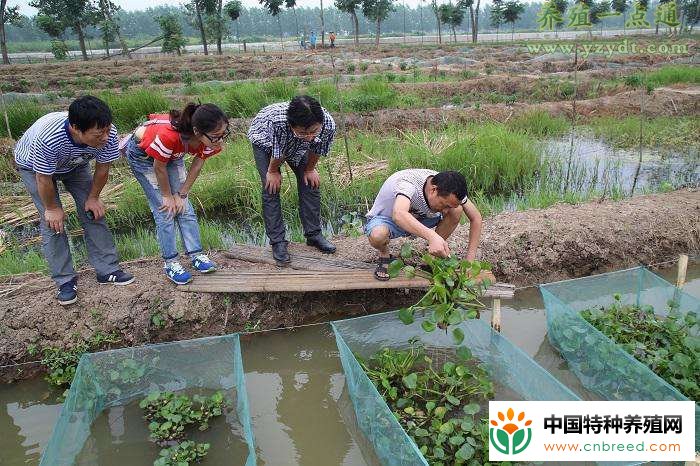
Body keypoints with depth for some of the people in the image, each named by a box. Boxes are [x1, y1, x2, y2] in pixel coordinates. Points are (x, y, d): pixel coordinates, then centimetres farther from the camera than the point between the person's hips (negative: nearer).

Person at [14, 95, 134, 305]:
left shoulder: (108, 134, -35)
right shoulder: (48, 138, -46)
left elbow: (102, 169, -16)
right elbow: (43, 179, -29)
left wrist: (93, 197, -6)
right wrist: (52, 208, -16)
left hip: (75, 164, 3)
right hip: (35, 166, -3)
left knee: (93, 212, -3)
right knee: (52, 222, -9)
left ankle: (107, 270, 7)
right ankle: (65, 280, 2)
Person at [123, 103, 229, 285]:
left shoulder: (211, 139, -28)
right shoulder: (169, 135, -44)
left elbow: (197, 164, -12)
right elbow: (159, 168, -27)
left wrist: (181, 194, -9)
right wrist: (167, 196, -12)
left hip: (173, 154, 5)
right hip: (142, 153, -5)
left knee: (184, 206, 3)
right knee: (165, 210, -7)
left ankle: (196, 254, 12)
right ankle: (170, 263, 3)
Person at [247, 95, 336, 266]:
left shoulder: (328, 124, -39)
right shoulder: (278, 121, -48)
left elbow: (315, 150, -16)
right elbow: (278, 153, -28)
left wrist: (309, 170, -2)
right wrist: (273, 172, -12)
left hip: (297, 146, 3)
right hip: (265, 139, -3)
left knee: (310, 184, 1)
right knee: (271, 189, -10)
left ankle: (313, 234, 15)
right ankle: (277, 242, -1)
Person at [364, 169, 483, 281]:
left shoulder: (449, 191, -22)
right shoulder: (407, 184, -39)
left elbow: (476, 218, -14)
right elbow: (398, 215, -59)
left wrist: (469, 260, -21)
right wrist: (432, 236, -70)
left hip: (418, 218, 5)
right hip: (387, 218, -4)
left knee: (457, 211, -20)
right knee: (377, 235, -41)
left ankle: (433, 256, -1)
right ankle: (384, 255, -4)